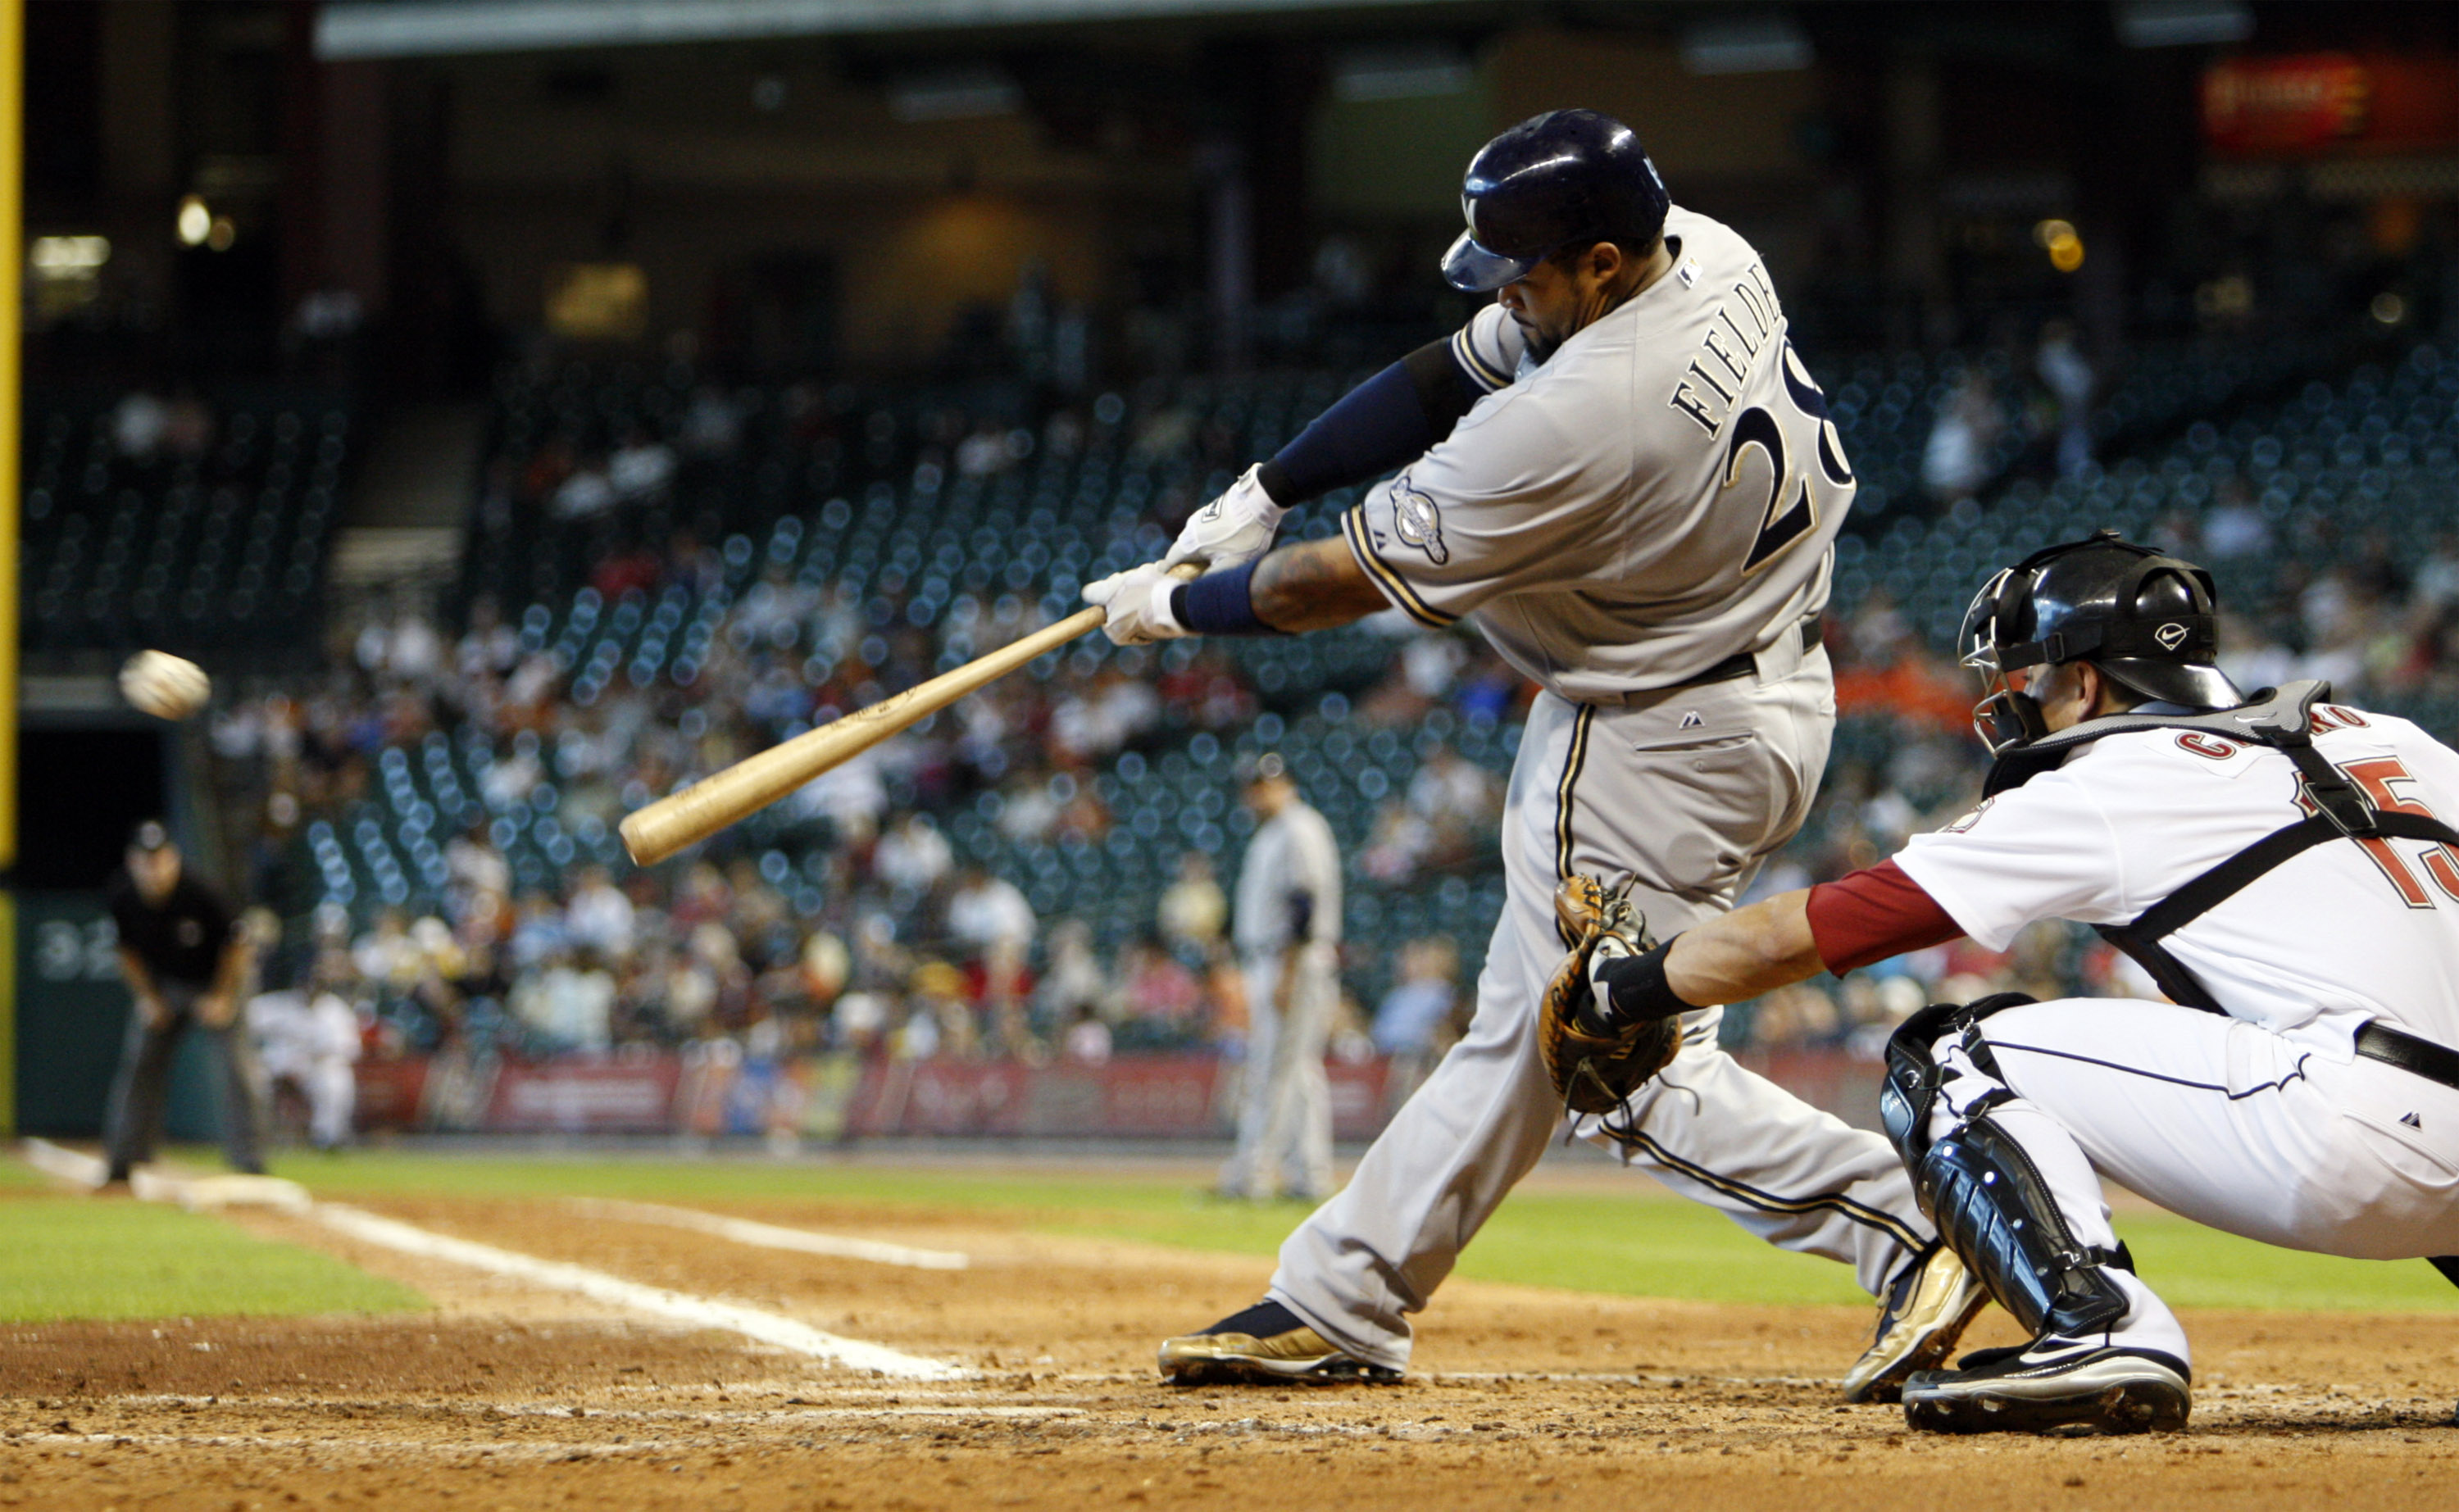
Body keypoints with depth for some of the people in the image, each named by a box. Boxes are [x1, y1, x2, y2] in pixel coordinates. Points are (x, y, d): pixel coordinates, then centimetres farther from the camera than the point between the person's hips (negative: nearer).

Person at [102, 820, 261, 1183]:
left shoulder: (199, 896, -28)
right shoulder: (122, 898, -17)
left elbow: (237, 945, -14)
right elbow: (127, 950, 3)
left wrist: (222, 998, -13)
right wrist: (146, 998, -3)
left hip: (213, 988, -4)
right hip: (160, 987, 4)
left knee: (234, 1069, -12)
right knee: (139, 1067, 0)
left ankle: (248, 1163, -7)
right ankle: (125, 1162, 8)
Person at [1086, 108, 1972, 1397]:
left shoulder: (1577, 419, -32)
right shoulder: (1704, 256, -5)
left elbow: (1349, 579, -20)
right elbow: (1450, 377, 5)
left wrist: (1174, 606, -3)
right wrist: (1259, 495, 3)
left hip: (1647, 747, -10)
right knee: (1527, 1018, 16)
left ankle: (1905, 1233, -14)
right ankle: (1339, 1304, 26)